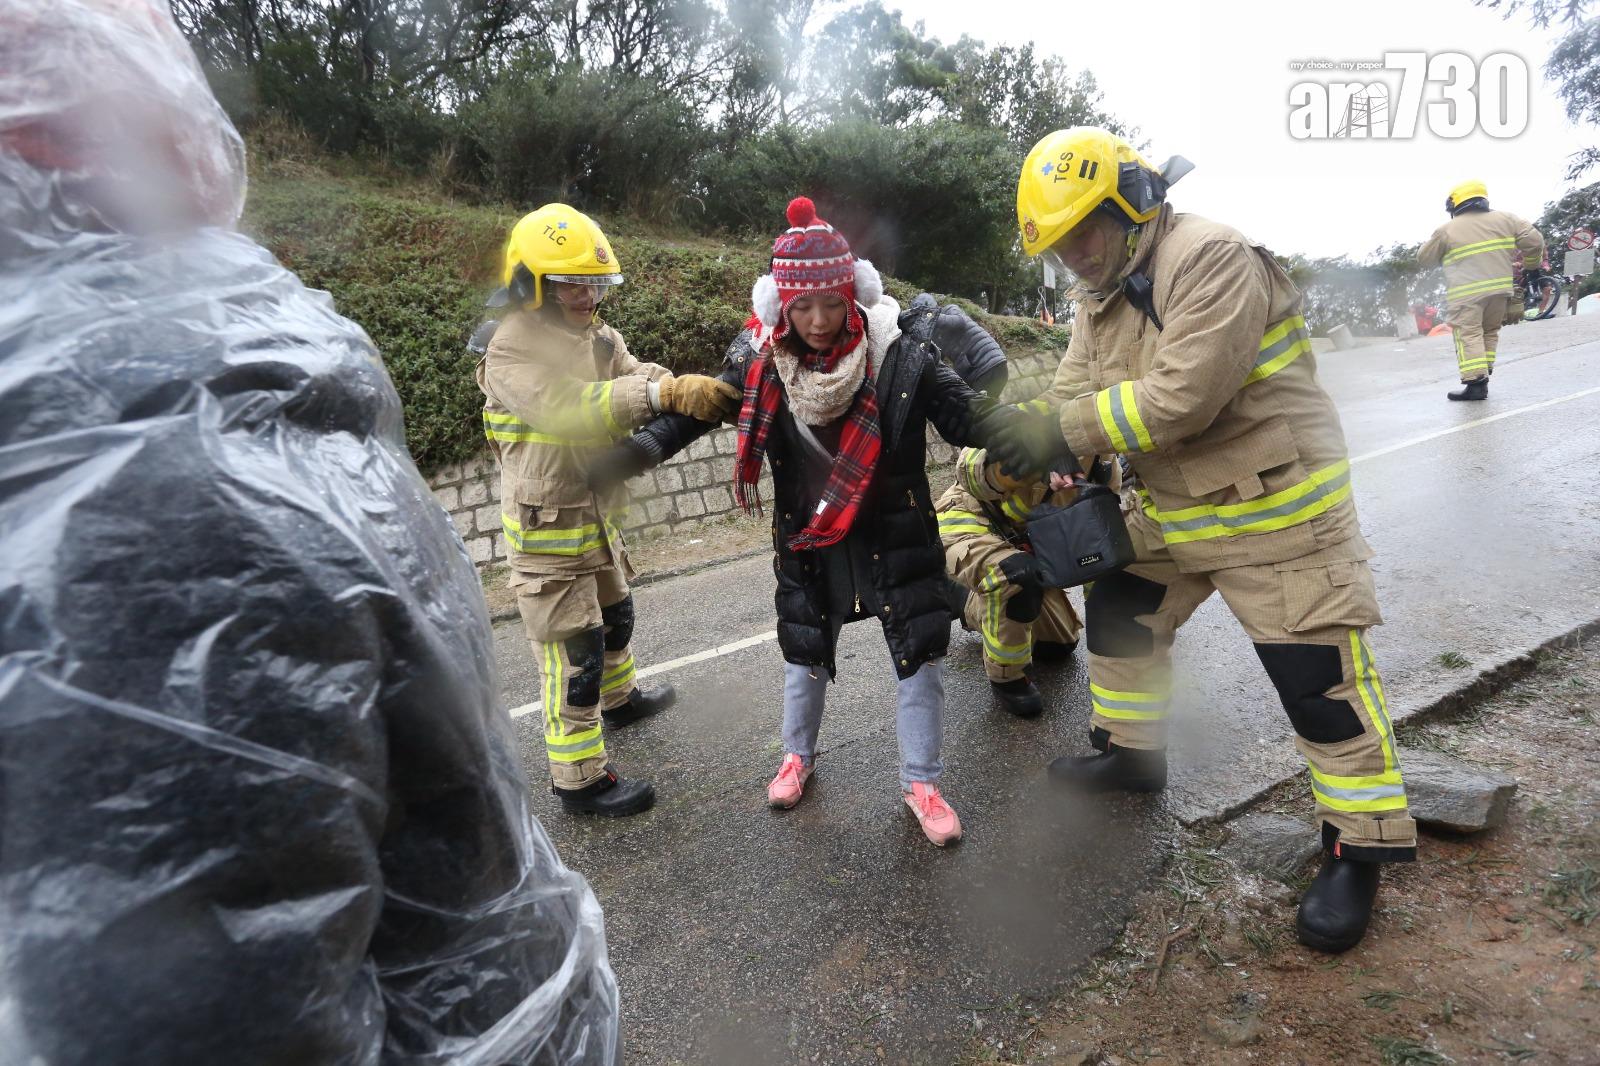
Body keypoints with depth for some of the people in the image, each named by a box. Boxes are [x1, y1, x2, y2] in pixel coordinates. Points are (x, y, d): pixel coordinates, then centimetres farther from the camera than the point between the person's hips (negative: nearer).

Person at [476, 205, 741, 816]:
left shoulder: (599, 338, 5)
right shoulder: (510, 350, -20)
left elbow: (640, 379, -11)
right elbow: (569, 406, -37)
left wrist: (703, 393, -33)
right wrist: (665, 392, -48)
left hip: (599, 517, 8)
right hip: (547, 528, -8)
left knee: (614, 617, 27)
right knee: (574, 653, -2)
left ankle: (618, 698, 53)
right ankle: (579, 780, 12)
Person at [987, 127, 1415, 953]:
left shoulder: (1211, 257, -22)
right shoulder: (1101, 296, 8)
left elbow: (1184, 396, -31)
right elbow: (1073, 393, 2)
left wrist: (1065, 430, -26)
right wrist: (1035, 453, -18)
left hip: (1274, 509, -8)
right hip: (1167, 506, 9)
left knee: (1320, 679, -3)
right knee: (1118, 617, 16)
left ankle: (1359, 849, 15)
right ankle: (1130, 754, 37)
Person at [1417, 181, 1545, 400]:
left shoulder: (1447, 230, -1)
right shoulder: (1505, 219, 10)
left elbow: (1425, 258, 10)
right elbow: (1534, 241, 7)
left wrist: (1437, 248, 32)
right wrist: (1532, 267, 22)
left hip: (1466, 292, -5)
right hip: (1499, 288, 5)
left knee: (1468, 335, -7)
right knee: (1489, 332, 19)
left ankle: (1475, 383, -17)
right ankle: (1483, 376, 17)